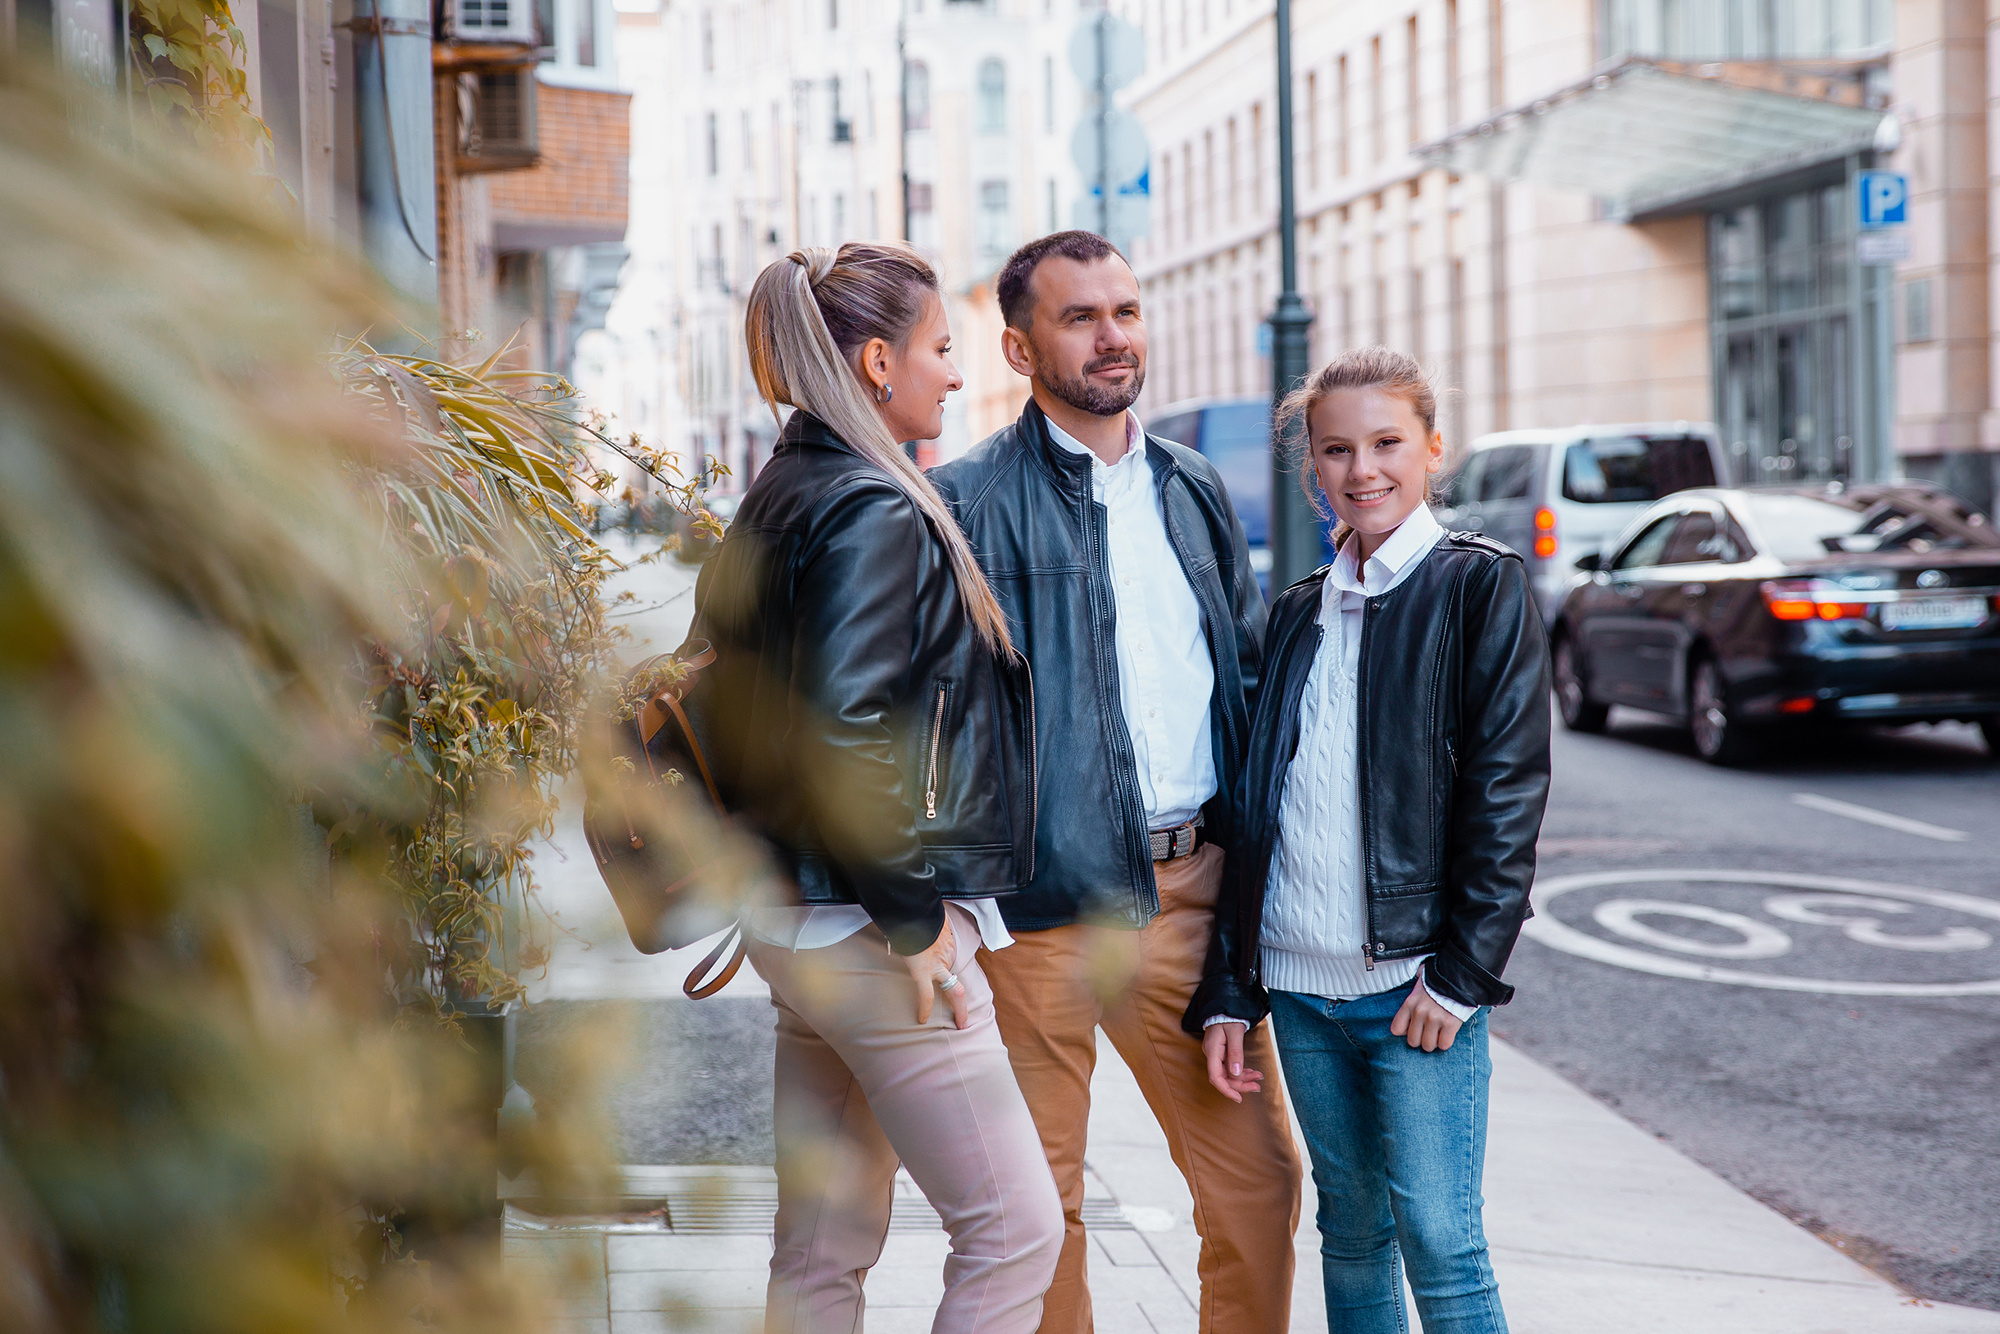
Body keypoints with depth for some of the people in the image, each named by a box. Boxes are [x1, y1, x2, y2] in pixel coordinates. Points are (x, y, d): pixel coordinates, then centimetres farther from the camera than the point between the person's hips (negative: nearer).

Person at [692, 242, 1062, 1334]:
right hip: (870, 934, -10)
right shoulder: (872, 510, -16)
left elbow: (744, 698, 17)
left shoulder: (782, 496, 13)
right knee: (1015, 1227, -2)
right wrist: (916, 918, -17)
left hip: (799, 927, 10)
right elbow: (842, 733, -25)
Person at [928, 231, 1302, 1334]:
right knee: (1039, 1200, 7)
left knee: (1258, 1179, 9)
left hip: (1192, 890, 5)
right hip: (1040, 901, -5)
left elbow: (1250, 673, 21)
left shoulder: (1193, 491, 14)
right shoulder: (969, 502, -5)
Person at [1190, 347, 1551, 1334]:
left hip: (1418, 987, -5)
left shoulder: (1480, 588, -2)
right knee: (1350, 1234, 12)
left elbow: (1507, 789, -7)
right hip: (1302, 987, 5)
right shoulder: (1298, 613, 14)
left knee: (1438, 1239, -6)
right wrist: (1227, 990, 10)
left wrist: (1461, 973, -13)